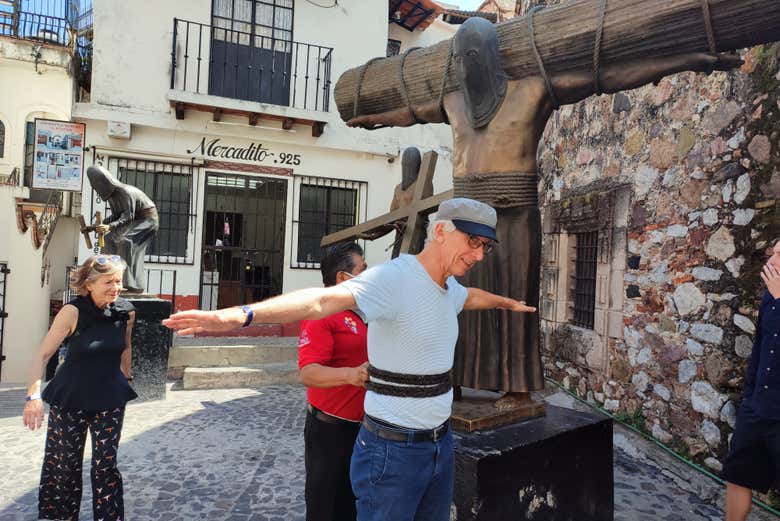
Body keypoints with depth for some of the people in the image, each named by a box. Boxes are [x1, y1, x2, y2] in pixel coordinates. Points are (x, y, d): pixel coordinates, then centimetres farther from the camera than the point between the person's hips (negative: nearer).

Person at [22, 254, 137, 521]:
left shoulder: (126, 311, -5)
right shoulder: (73, 312, -17)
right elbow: (42, 355, -15)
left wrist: (126, 378, 22)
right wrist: (34, 396, -25)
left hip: (110, 400, 2)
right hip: (69, 399, -2)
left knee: (106, 466, 7)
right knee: (61, 465, 8)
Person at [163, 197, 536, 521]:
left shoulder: (449, 287, 6)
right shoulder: (392, 278, -22)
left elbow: (474, 296, 30)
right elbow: (322, 300, -37)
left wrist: (509, 302, 48)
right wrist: (241, 315, -50)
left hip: (441, 444, 8)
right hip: (394, 449, -8)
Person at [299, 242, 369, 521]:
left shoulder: (361, 313, 10)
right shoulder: (320, 313, -17)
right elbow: (309, 374, -27)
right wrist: (351, 375, -40)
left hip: (361, 425, 8)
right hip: (330, 427, -8)